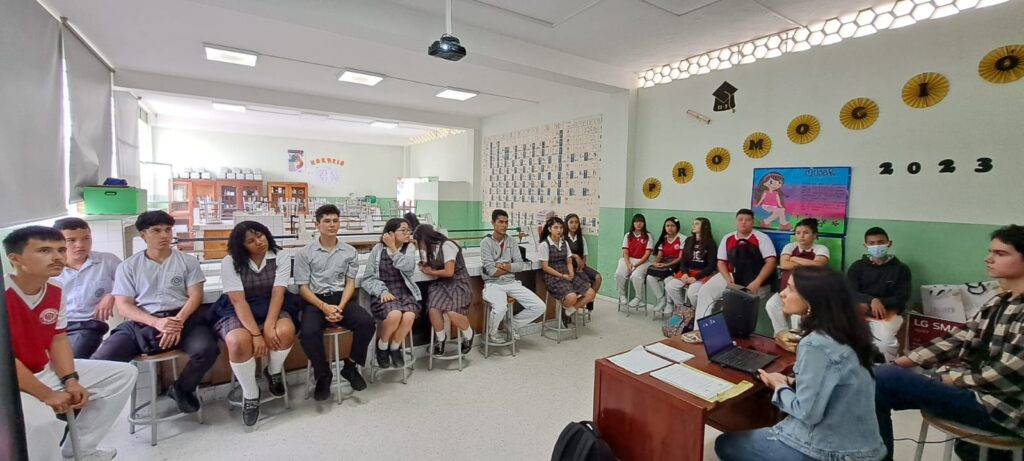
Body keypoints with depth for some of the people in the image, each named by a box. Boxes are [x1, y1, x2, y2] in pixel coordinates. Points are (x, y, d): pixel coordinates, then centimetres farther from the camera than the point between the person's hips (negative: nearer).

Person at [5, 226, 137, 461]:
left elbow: (58, 339, 6)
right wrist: (47, 395, -18)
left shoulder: (56, 291, 1)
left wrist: (70, 380, -6)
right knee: (41, 420, -36)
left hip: (45, 371, 8)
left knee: (124, 373, 4)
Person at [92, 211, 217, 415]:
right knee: (100, 360, -25)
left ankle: (181, 389, 2)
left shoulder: (188, 261, 10)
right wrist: (157, 322, -17)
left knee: (206, 349, -29)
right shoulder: (128, 266, 10)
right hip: (141, 324, 1)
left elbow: (195, 295, 3)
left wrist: (178, 321, -17)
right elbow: (123, 306, 2)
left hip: (182, 318, -1)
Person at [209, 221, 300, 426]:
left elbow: (277, 294, -14)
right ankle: (250, 394, -7)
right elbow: (238, 301, -18)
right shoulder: (230, 262, -10)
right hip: (237, 312, -1)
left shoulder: (281, 257, -8)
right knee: (238, 342, -33)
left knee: (285, 331, -32)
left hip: (271, 308, 1)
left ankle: (273, 371, 3)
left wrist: (268, 326, -28)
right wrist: (256, 334, -26)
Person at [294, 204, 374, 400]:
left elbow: (350, 283, 5)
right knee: (308, 332, -32)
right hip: (315, 300, -2)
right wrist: (325, 307, -17)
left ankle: (350, 367, 1)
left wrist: (340, 307, -13)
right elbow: (303, 288, -1)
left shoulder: (349, 251, 8)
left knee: (367, 322, -24)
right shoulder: (304, 253, 2)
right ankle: (323, 375, -4)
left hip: (341, 298, 2)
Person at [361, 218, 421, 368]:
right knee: (394, 315, -33)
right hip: (384, 293, -2)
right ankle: (381, 347, -1)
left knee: (409, 316, -30)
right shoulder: (378, 249, 1)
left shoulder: (410, 248, 7)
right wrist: (382, 291, -16)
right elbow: (367, 279, 0)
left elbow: (407, 267, -14)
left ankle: (394, 347, 1)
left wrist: (393, 248, -10)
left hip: (404, 292, 2)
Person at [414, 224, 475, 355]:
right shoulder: (429, 248, 11)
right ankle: (440, 337, 4)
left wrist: (431, 272, -5)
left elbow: (449, 272, -19)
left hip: (458, 282, -6)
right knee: (433, 309, -24)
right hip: (442, 283, 6)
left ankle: (468, 334, 3)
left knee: (452, 312, -30)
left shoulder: (447, 246, -15)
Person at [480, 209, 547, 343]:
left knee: (540, 307, -7)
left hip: (511, 283, 5)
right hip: (493, 284, -5)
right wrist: (512, 267, -3)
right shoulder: (486, 242, -7)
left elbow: (520, 266, 0)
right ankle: (491, 334, -1)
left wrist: (502, 265, -12)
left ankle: (512, 326, 17)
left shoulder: (512, 243, 9)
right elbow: (491, 271, -14)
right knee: (500, 309, -36)